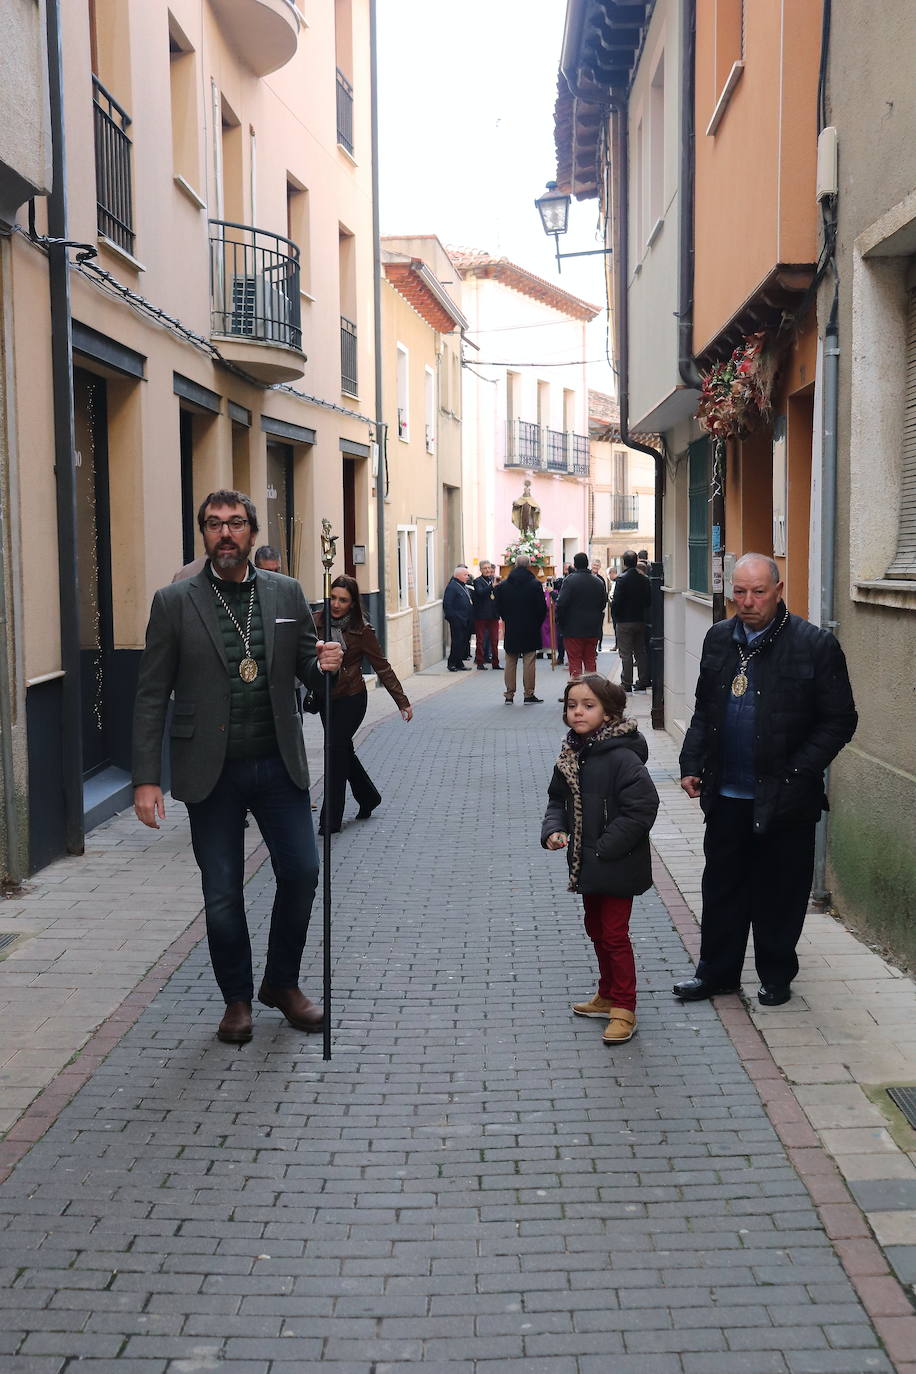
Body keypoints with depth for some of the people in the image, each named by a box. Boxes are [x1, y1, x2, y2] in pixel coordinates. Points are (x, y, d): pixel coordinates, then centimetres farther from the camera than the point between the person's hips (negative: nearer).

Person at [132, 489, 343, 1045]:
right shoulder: (175, 602, -3)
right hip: (212, 771, -2)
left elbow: (306, 670, 12)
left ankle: (283, 983, 27)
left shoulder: (287, 594, 4)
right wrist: (147, 779, -8)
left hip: (278, 765, 2)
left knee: (302, 872, 4)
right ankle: (237, 999, 27)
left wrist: (324, 665, -14)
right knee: (222, 893, 6)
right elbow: (152, 696, -3)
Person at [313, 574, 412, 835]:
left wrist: (402, 702, -7)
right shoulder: (317, 622, -1)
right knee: (342, 749, 14)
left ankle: (330, 819, -1)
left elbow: (382, 666, -6)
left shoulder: (361, 630, -9)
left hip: (351, 698, -5)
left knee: (336, 750, -9)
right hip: (325, 697, 5)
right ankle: (368, 797, 38)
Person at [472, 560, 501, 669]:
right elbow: (480, 592, -24)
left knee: (494, 640, 7)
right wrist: (492, 586, -34)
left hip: (493, 615, 5)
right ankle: (480, 662, 9)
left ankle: (495, 662, 14)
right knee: (480, 640, 4)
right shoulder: (478, 581, -5)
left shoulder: (493, 580, 10)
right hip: (481, 615, -5)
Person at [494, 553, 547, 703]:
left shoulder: (503, 585, 0)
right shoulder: (535, 584, -8)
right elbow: (542, 608, -7)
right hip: (530, 630, -2)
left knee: (510, 663, 8)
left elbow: (498, 607, 4)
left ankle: (509, 695, 9)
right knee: (529, 662, 2)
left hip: (510, 630, 2)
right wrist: (537, 623, 8)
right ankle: (528, 694, 3)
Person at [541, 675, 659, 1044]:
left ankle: (624, 1009, 14)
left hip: (617, 868, -8)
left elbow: (643, 807, -24)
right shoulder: (571, 753, 3)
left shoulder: (622, 757, -22)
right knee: (596, 930, 20)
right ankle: (607, 996, 37)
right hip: (586, 865, 8)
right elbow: (558, 798, 13)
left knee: (615, 934, 1)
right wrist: (553, 830, -6)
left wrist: (605, 848, -21)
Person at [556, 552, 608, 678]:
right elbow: (604, 603, 13)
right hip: (593, 629, 5)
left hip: (573, 629, -5)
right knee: (590, 660, 13)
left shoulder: (569, 580, -11)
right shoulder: (598, 581, 6)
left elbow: (561, 603, -16)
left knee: (575, 661, -1)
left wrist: (560, 619, -2)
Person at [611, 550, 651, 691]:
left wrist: (614, 616, -1)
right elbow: (649, 602, 6)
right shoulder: (644, 580, 2)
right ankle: (643, 681, 17)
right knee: (641, 652, 14)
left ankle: (626, 684, -1)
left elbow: (616, 602, -16)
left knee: (626, 654, -2)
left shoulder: (621, 579, -15)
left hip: (624, 621, -5)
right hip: (640, 620, 5)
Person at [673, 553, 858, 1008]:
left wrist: (797, 773, -13)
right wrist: (692, 764, 6)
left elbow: (839, 721, -7)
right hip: (726, 795, 4)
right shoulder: (718, 638, 7)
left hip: (783, 798, -4)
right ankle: (716, 971, 28)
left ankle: (776, 977, 26)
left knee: (779, 893, 8)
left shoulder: (815, 644, -9)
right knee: (721, 886, 14)